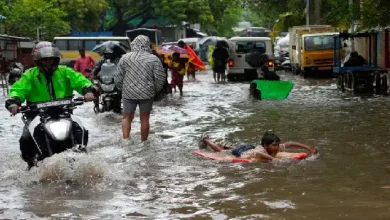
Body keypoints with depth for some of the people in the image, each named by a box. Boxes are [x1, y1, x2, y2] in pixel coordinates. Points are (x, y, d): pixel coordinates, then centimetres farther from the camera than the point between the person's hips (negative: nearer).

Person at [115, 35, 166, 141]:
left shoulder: (125, 58, 1)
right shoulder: (154, 59, -3)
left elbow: (118, 77, 3)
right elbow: (160, 78, -6)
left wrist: (121, 88, 18)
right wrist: (156, 90, 11)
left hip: (129, 93, 1)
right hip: (147, 93, -1)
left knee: (127, 117, 15)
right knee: (144, 118, 10)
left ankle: (126, 139, 3)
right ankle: (144, 142, 16)